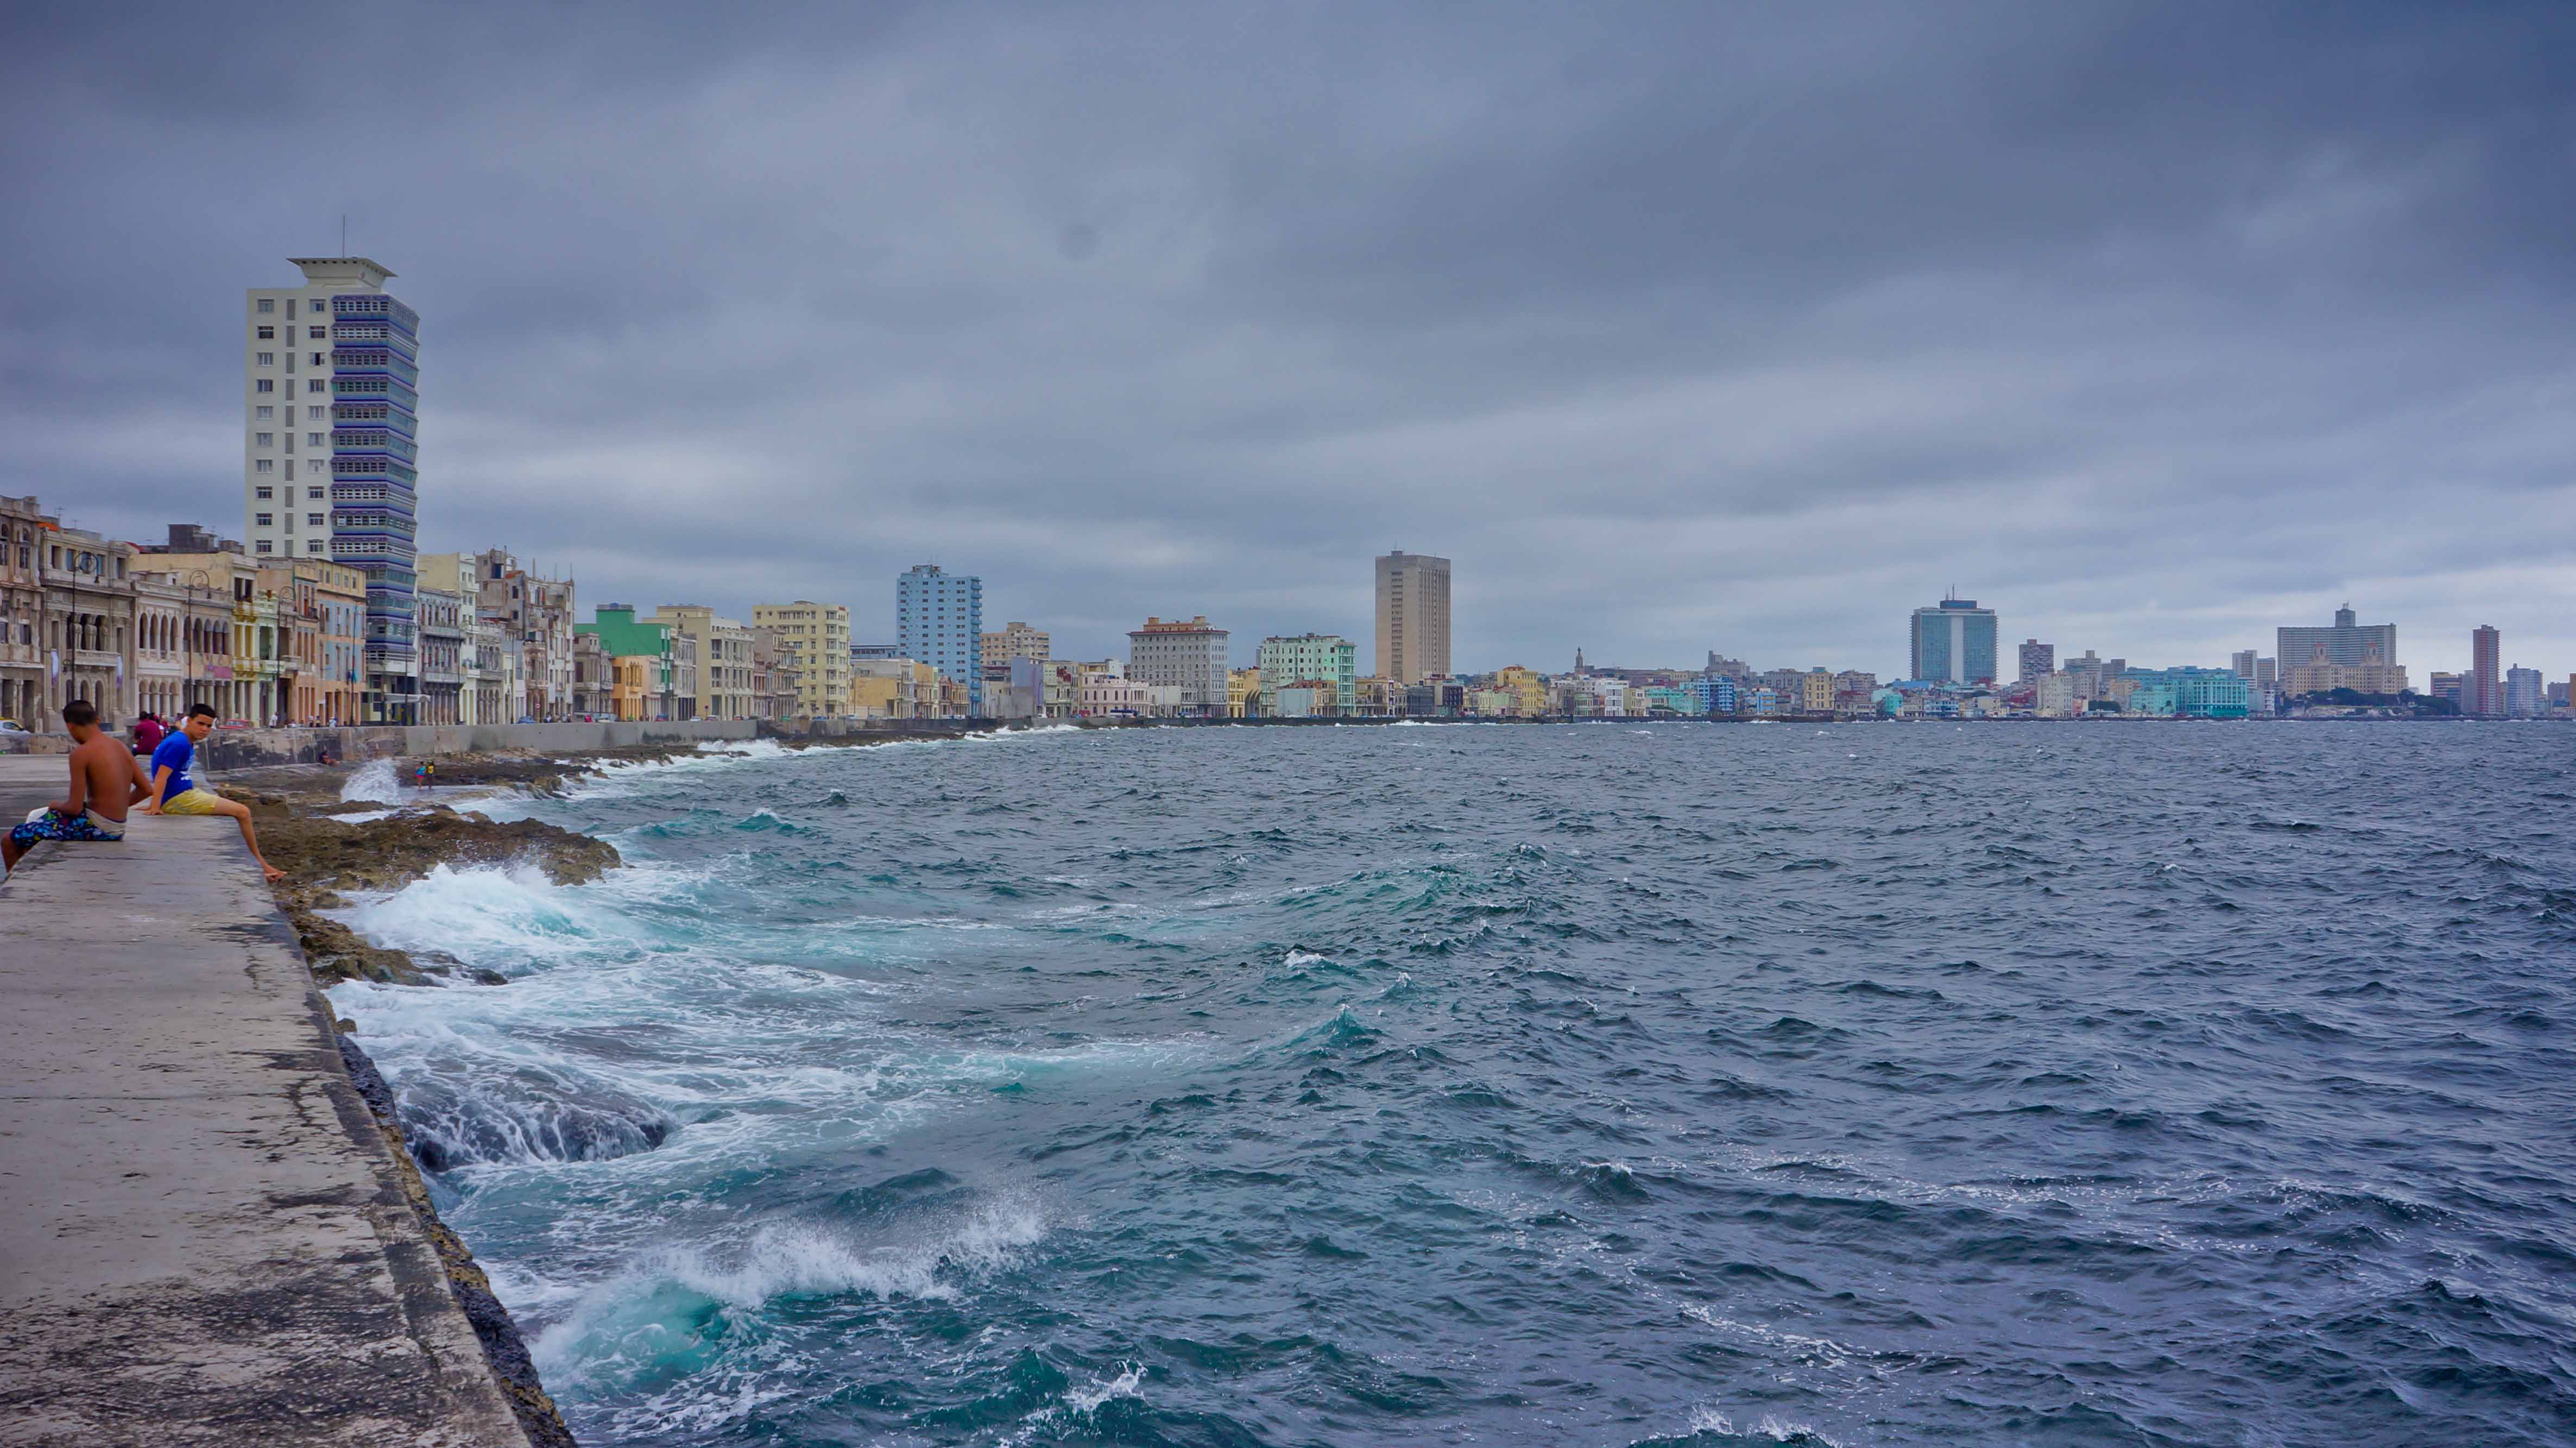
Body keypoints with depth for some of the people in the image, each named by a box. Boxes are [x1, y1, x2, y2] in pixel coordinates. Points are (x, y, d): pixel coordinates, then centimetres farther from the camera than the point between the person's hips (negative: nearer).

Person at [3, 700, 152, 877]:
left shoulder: (82, 753, -16)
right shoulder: (120, 747, 5)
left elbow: (75, 807, -15)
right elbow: (145, 789, 9)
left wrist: (57, 805, 6)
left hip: (96, 827, -8)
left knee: (9, 843, 2)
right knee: (36, 817, 28)